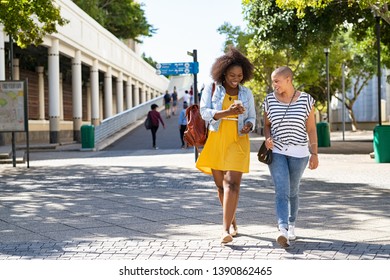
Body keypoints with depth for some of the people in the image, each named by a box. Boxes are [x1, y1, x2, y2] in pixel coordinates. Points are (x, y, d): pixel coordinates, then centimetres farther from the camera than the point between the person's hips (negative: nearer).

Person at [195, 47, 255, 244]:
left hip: (237, 142, -1)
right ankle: (232, 222, 29)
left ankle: (225, 229, -21)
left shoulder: (246, 93, 8)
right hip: (215, 141, 1)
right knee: (221, 185, 9)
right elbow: (205, 112, -10)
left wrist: (248, 126, -9)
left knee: (232, 183, -15)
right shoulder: (211, 89, 1)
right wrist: (228, 112, -25)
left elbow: (251, 116, 16)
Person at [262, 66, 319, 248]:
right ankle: (283, 230, -26)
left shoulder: (306, 100, -3)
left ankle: (291, 225, 34)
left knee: (293, 191, 13)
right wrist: (267, 138, -8)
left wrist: (314, 153, -1)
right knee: (281, 192, -14)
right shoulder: (270, 100, 1)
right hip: (276, 152, 0)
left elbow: (311, 129, 1)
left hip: (299, 153, 0)